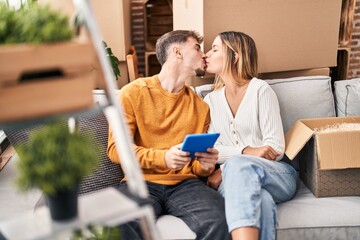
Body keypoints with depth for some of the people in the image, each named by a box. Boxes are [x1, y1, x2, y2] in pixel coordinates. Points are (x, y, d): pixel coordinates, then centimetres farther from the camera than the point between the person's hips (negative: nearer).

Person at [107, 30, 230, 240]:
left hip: (185, 183, 3)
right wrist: (163, 157, -20)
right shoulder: (133, 92, 3)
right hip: (141, 182, -3)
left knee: (219, 222, -28)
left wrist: (205, 166, -6)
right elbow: (116, 148, -5)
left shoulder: (200, 106, 15)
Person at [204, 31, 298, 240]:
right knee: (261, 201, -37)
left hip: (278, 175, -2)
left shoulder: (260, 90, -1)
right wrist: (246, 151, -18)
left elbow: (275, 148, -8)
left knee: (239, 165, -38)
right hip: (238, 176, 2)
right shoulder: (211, 101, 12)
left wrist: (226, 170, -16)